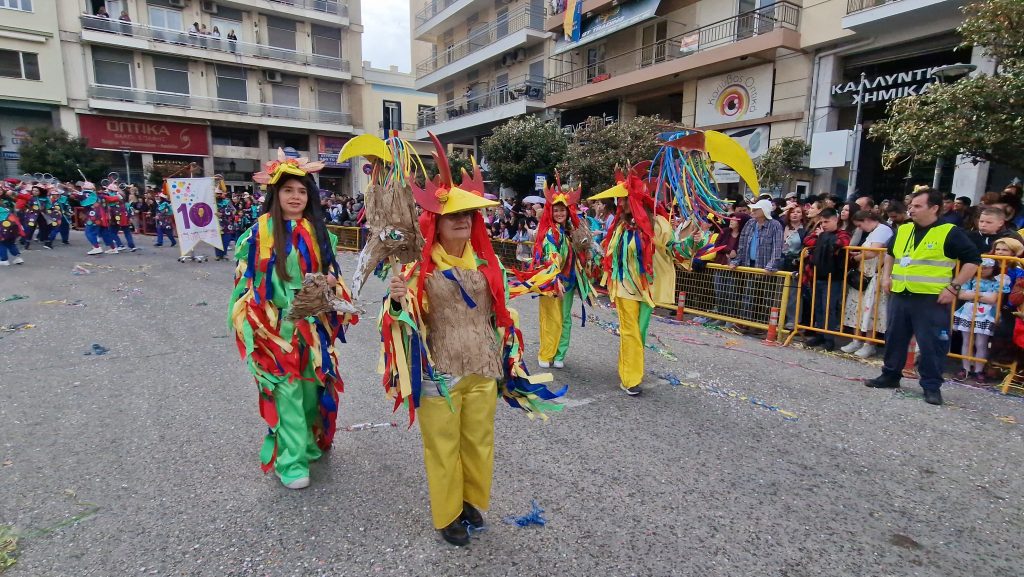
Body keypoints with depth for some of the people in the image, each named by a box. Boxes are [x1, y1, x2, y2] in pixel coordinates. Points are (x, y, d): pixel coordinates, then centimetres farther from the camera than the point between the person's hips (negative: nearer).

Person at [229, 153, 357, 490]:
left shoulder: (318, 231, 6)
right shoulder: (260, 232, -5)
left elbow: (330, 273, 12)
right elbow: (248, 279, -2)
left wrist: (331, 283, -10)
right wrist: (259, 320, -8)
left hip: (313, 325, 4)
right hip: (276, 326, -4)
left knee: (313, 386, 12)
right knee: (287, 391, -2)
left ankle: (309, 441, 33)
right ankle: (291, 460, 10)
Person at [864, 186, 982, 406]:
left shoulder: (950, 233, -7)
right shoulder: (902, 230, 9)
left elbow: (973, 260, -6)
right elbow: (890, 253, 27)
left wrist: (954, 287, -11)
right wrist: (886, 276, 16)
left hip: (932, 300, -5)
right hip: (900, 296, 5)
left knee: (932, 343, 0)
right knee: (894, 338, 13)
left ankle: (932, 386, 12)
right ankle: (890, 376, 27)